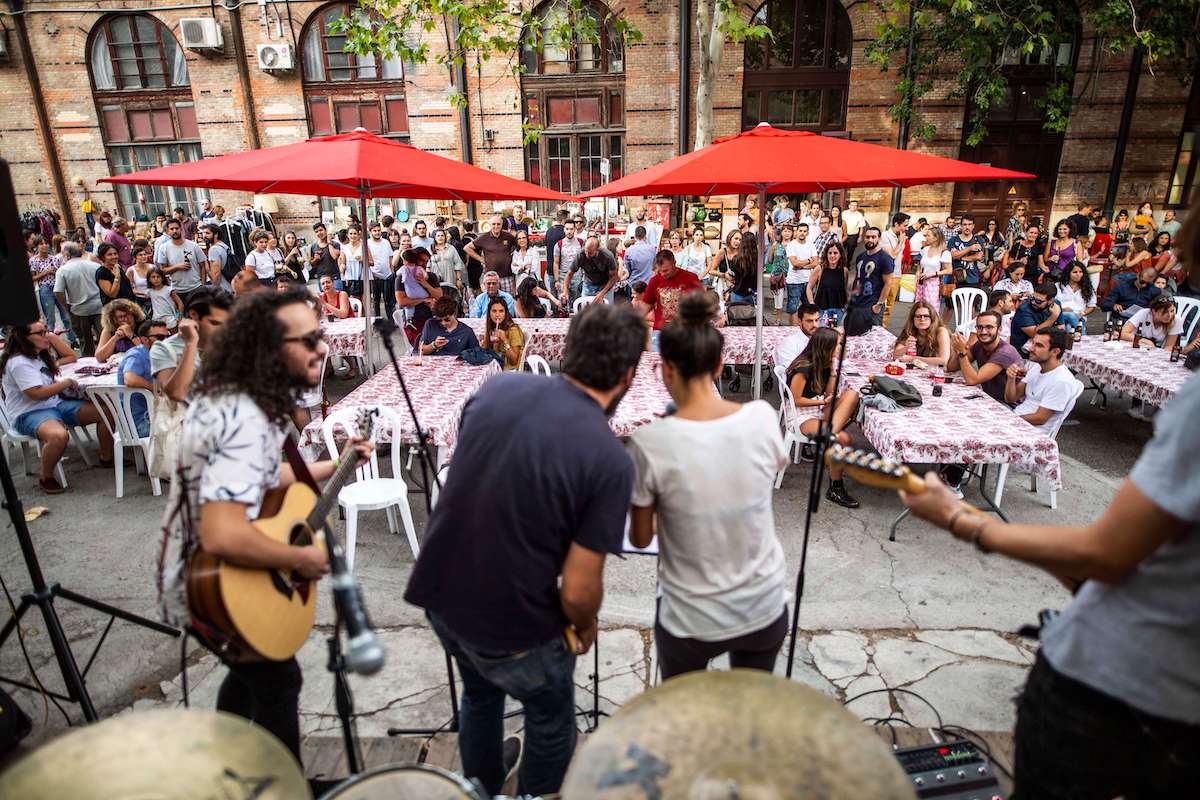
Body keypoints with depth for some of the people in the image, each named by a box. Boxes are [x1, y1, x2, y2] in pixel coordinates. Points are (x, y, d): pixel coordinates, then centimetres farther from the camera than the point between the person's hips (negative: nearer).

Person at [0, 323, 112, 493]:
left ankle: (107, 458, 12)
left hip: (56, 403, 10)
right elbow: (37, 394, -23)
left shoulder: (40, 354, 12)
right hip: (30, 414, -9)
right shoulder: (19, 363, -17)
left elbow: (71, 356, 28)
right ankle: (46, 478, -15)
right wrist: (67, 382, -12)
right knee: (59, 435, -42)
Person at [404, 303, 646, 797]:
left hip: (438, 591, 6)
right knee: (550, 720, 25)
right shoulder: (610, 460, -23)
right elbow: (578, 591, -20)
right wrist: (585, 627, 2)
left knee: (480, 695, 34)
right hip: (510, 625, -6)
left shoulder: (498, 387, -9)